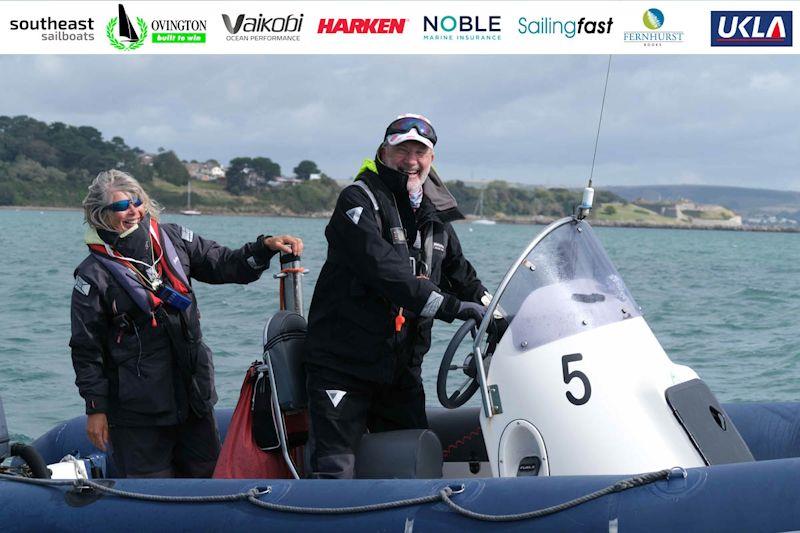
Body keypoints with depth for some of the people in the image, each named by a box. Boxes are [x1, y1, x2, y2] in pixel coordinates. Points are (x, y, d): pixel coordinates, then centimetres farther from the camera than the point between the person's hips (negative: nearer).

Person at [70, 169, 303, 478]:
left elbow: (225, 265, 8)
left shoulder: (171, 239, 4)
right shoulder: (93, 275, -9)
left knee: (208, 473, 13)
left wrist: (266, 247, -11)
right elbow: (86, 348, -6)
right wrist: (96, 408, -7)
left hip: (193, 392, 5)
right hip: (137, 405, -5)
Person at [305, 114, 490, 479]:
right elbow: (382, 269, -23)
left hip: (403, 370, 7)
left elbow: (462, 275, 22)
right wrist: (447, 305, -26)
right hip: (342, 365, -7)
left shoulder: (436, 217, 14)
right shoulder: (359, 199, -9)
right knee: (336, 470, -12)